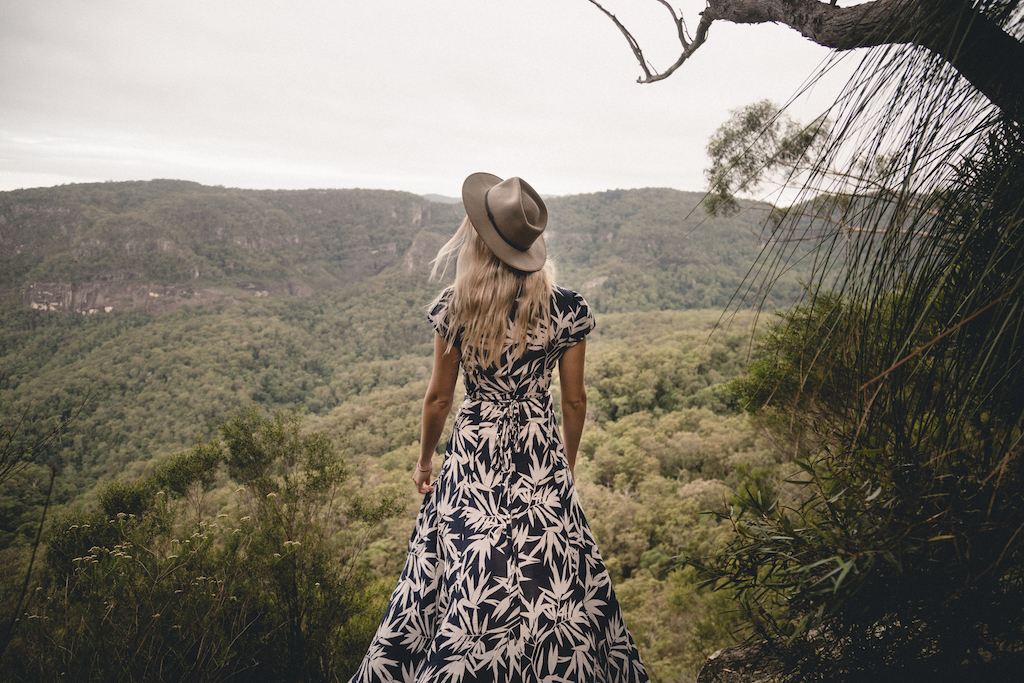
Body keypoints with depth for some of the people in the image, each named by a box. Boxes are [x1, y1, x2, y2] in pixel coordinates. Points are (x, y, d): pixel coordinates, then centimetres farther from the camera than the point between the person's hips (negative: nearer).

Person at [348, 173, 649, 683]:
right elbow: (574, 401, -2)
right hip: (540, 458, 0)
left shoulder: (454, 307, -11)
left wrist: (424, 460, 13)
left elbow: (439, 397, -2)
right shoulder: (566, 309, -10)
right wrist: (567, 462, 15)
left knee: (464, 586, 14)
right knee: (552, 586, 14)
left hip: (472, 452, 1)